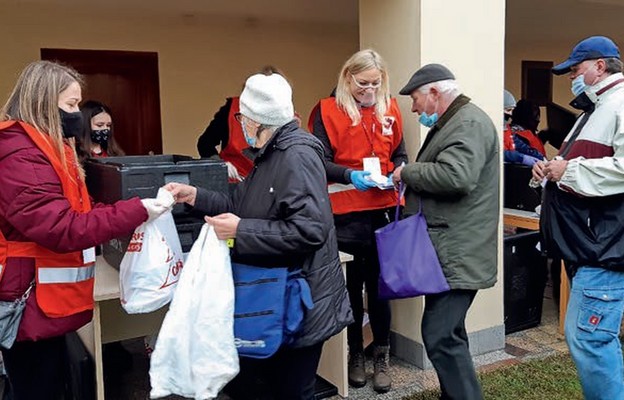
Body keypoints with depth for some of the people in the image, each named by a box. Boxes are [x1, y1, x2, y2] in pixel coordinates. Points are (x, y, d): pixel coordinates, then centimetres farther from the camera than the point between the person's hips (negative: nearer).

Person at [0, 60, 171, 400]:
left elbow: (74, 209, 13)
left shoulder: (49, 149, 14)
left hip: (48, 299, 10)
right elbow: (62, 228, -25)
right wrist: (136, 211, -24)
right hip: (31, 303, -10)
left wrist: (133, 209, 2)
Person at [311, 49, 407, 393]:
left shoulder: (390, 109, 9)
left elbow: (399, 154, 14)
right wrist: (350, 175, -24)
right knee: (351, 285, 10)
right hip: (345, 213, -3)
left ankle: (381, 355, 24)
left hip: (383, 210, 3)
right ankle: (355, 353, 27)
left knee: (380, 283, 10)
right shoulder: (328, 110, -4)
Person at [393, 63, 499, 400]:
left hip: (457, 255, -11)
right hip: (447, 251, 11)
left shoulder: (470, 124, -13)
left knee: (441, 337, -10)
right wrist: (410, 180, 7)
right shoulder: (452, 123, 21)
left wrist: (407, 172, -14)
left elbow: (455, 176, -28)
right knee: (446, 333, 16)